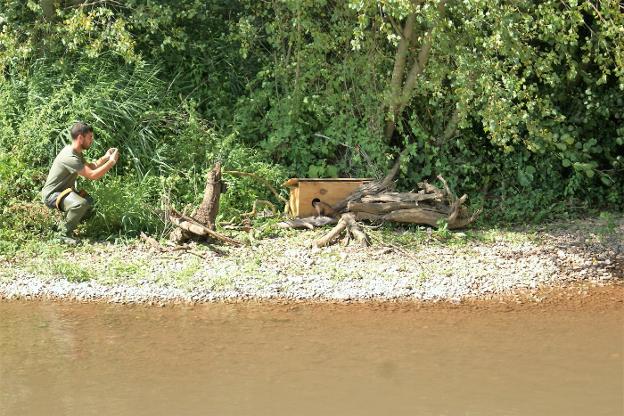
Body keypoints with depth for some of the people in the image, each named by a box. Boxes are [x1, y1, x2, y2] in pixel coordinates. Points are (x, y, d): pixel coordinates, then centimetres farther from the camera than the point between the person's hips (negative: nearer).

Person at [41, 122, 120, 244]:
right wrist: (112, 162, -23)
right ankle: (65, 234, -15)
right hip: (52, 195, -11)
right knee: (80, 204, -34)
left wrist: (105, 158, 3)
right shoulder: (70, 157, -28)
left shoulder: (77, 152, 4)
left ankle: (67, 224, 23)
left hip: (64, 191, 11)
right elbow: (92, 175, -30)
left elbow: (90, 167, 16)